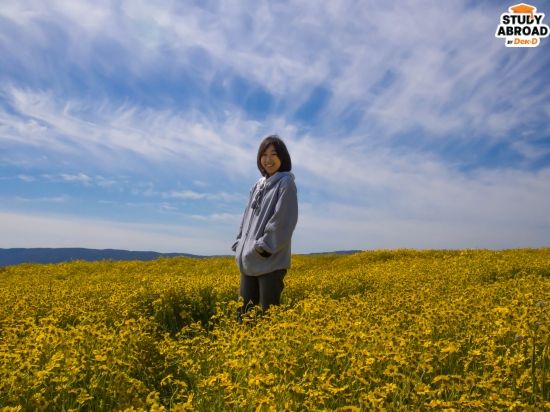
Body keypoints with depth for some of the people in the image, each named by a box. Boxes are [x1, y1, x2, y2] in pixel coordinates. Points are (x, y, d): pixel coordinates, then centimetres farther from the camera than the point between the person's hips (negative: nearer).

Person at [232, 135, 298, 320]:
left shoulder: (286, 182, -5)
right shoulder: (257, 186, 17)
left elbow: (283, 220, -15)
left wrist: (263, 247, -17)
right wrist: (240, 245, 8)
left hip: (271, 261, -7)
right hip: (249, 260, 7)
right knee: (245, 311, 11)